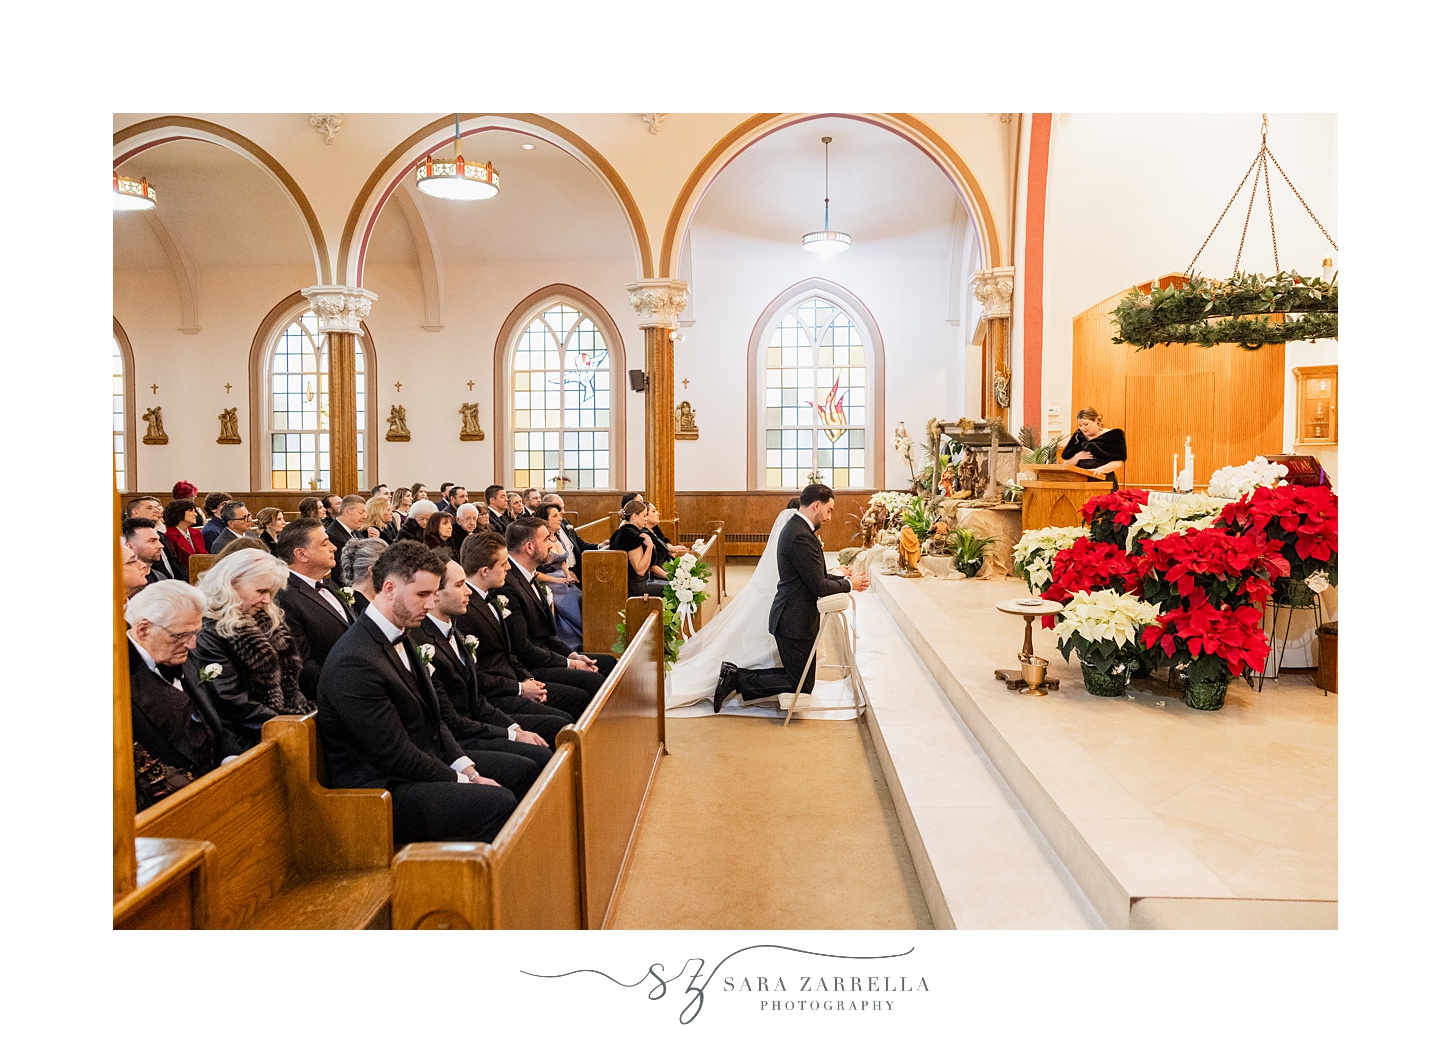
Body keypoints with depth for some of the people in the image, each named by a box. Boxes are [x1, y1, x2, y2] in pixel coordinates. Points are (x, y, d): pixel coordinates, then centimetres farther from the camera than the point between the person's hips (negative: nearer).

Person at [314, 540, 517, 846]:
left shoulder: (401, 638, 10)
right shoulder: (354, 662, -21)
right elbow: (395, 754, -19)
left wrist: (468, 770, 2)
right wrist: (461, 781, -11)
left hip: (419, 771, 9)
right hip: (380, 793, -9)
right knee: (498, 803, -25)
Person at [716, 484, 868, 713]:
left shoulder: (795, 528, 12)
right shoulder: (801, 536, -22)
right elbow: (819, 587, -21)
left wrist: (842, 578, 8)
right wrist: (849, 585, -5)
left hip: (790, 616, 11)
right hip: (796, 621, -11)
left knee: (798, 676, 17)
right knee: (803, 685, 0)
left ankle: (735, 674, 13)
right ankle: (739, 680, -1)